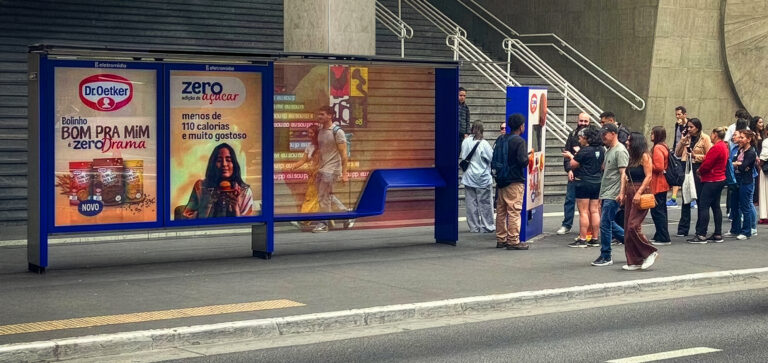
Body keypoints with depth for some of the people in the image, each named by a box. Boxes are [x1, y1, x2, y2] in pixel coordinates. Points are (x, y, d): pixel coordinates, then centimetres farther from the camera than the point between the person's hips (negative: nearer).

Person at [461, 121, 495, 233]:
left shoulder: (465, 142, -2)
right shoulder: (483, 144, -15)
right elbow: (492, 158, -10)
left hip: (468, 177, 4)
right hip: (482, 178, -4)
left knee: (471, 203, 8)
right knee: (485, 203, 6)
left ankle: (474, 227, 12)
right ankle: (486, 226, 11)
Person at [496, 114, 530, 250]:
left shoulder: (501, 139, 9)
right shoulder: (519, 141, -13)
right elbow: (523, 161, -20)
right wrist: (528, 158, 1)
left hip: (501, 181, 8)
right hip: (515, 182, -7)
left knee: (501, 211, 11)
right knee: (514, 211, -4)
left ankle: (501, 239, 18)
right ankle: (513, 240, -3)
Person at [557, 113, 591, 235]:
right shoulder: (573, 135, 10)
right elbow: (566, 153, 7)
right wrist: (569, 169, -3)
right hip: (574, 173, 2)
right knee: (570, 199, 4)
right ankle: (566, 225, 11)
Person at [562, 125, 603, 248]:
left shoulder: (584, 150, -15)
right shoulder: (601, 150, 7)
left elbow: (573, 164, -11)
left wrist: (570, 156, 12)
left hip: (583, 182, -7)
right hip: (597, 182, 7)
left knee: (583, 212, -3)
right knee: (594, 211, 10)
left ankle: (582, 239, -2)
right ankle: (595, 239, 13)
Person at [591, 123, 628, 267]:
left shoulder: (620, 151, -12)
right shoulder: (609, 151, 18)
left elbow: (624, 174, -19)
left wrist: (621, 193, -26)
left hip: (612, 196, -10)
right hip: (605, 195, 10)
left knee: (605, 224, -7)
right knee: (610, 224, 13)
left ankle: (605, 257, 0)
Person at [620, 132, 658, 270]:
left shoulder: (644, 156, -8)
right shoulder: (632, 158, 16)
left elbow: (648, 176, -15)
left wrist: (639, 193, -21)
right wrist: (623, 192, 6)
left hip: (641, 193, -9)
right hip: (630, 194, 9)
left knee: (633, 226, -14)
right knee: (628, 228, 6)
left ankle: (650, 252, 1)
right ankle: (634, 261, 10)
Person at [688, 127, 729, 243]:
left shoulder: (717, 147, -18)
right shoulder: (724, 146, 14)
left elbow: (707, 164, -20)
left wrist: (699, 171, -2)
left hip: (712, 180, -10)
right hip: (720, 179, 10)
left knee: (703, 206, -9)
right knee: (716, 206, 13)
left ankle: (701, 235, -11)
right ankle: (718, 235, 15)